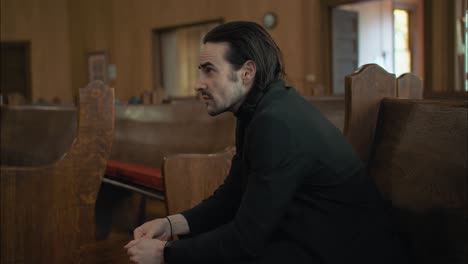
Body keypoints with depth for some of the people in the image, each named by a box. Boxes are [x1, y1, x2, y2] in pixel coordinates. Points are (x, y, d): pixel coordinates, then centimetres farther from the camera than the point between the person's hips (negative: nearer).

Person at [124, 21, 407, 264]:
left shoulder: (277, 123, -25)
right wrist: (172, 224, -4)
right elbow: (231, 196, 9)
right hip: (310, 238, 8)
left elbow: (245, 238, -22)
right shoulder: (257, 112, 5)